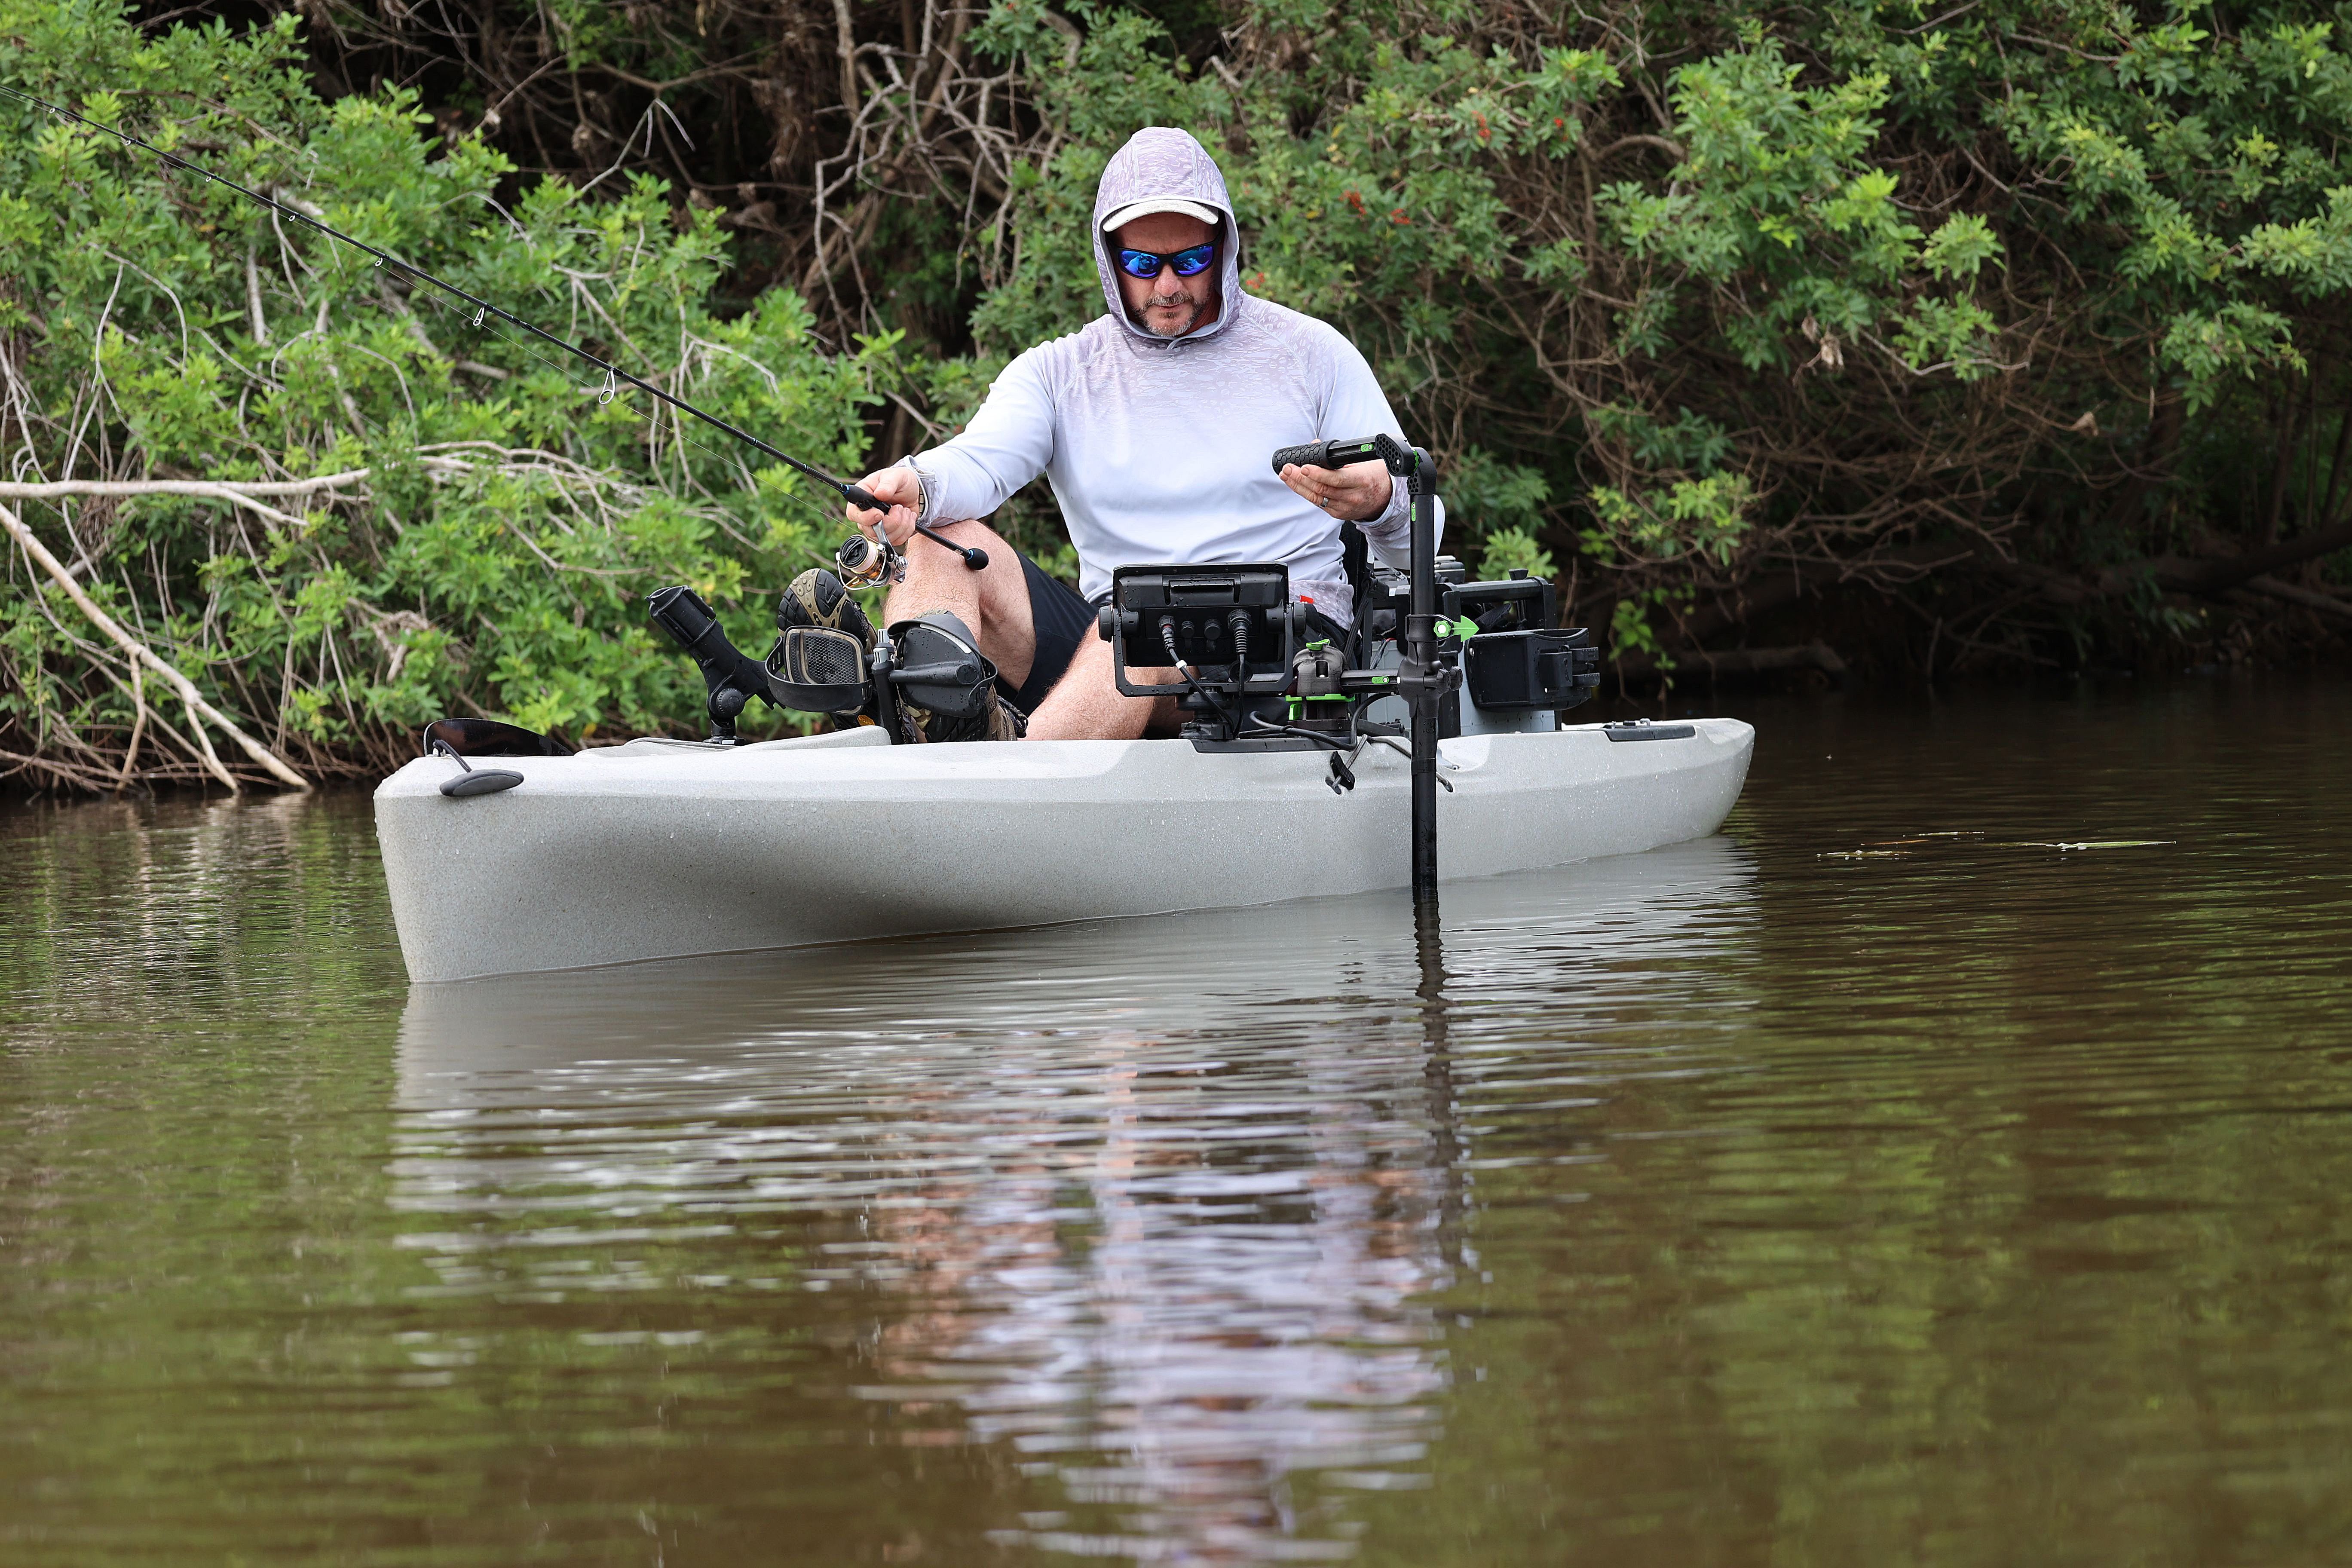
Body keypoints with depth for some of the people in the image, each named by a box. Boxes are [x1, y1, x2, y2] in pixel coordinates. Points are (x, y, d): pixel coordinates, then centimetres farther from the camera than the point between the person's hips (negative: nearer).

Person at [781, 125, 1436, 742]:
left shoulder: (1308, 354, 10)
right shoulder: (1060, 373, 16)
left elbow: (1420, 538, 7)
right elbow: (981, 459, -6)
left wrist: (1377, 503, -20)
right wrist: (915, 485, -32)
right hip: (1112, 641, 4)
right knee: (939, 539, -17)